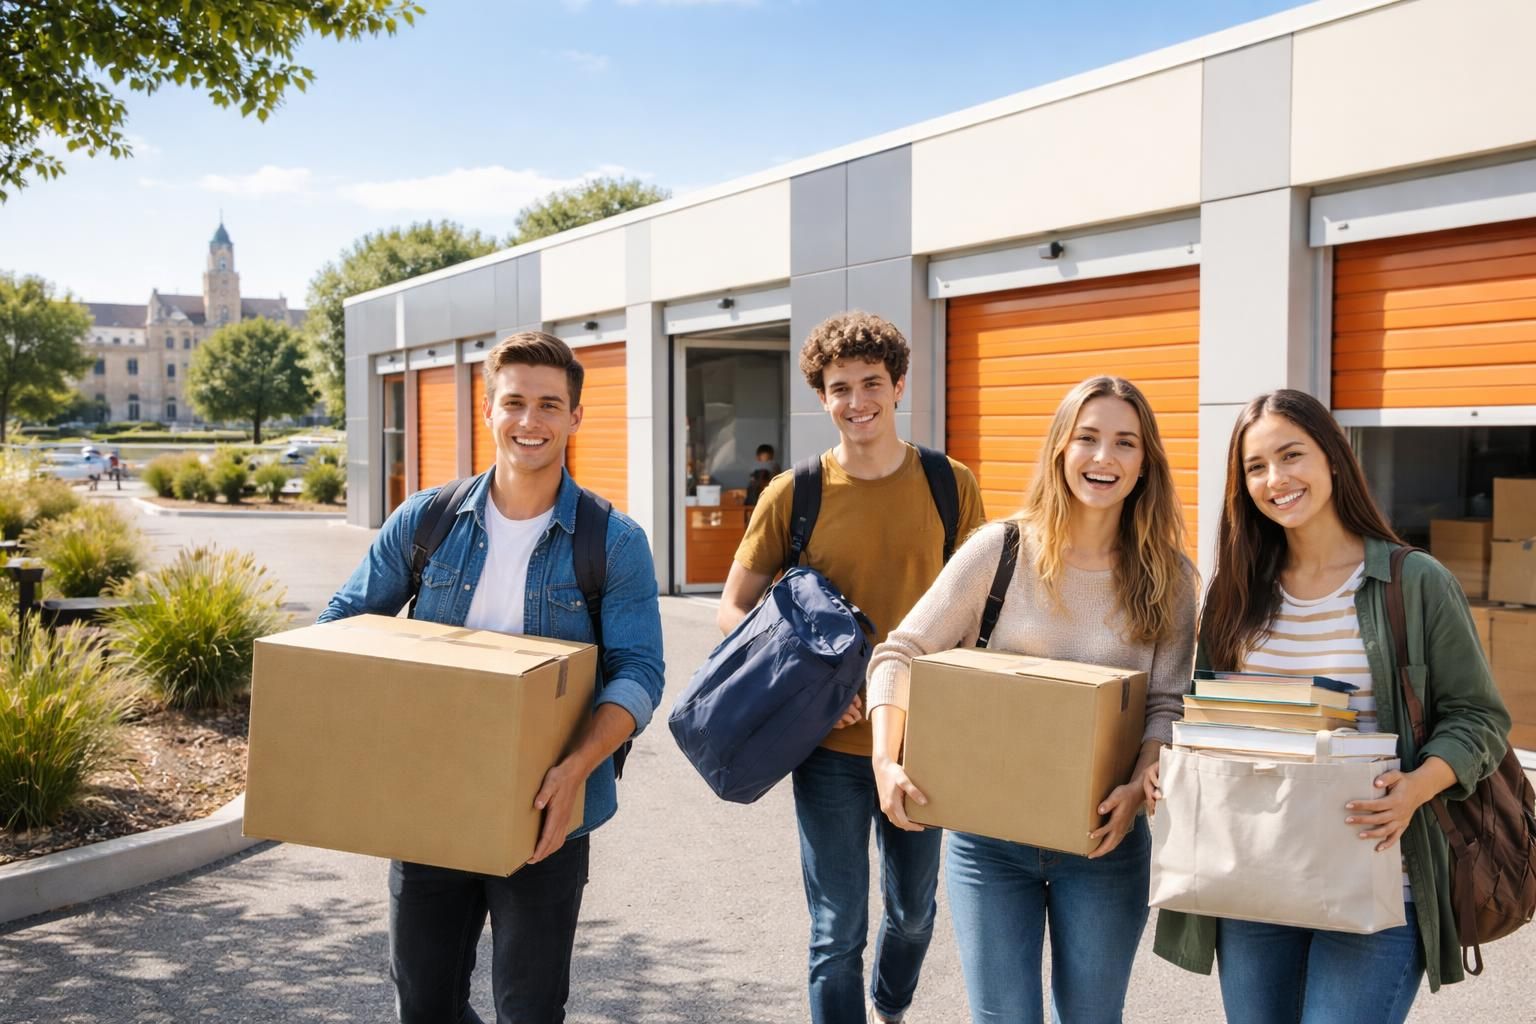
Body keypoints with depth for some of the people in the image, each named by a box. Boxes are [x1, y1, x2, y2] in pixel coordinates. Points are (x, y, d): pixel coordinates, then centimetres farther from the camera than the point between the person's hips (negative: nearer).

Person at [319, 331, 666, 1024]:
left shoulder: (614, 543, -7)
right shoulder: (425, 521, 1)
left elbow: (637, 672, -11)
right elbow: (342, 623, 7)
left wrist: (578, 766, -27)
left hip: (543, 814, -2)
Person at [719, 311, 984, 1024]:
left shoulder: (951, 485, -3)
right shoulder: (792, 495, -7)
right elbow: (733, 609, -1)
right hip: (830, 745, -2)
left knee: (913, 910, 21)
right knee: (837, 932, 4)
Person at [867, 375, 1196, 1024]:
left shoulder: (1168, 578, 0)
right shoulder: (1000, 549, -6)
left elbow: (1167, 703, -1)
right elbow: (900, 654, -6)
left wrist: (1138, 786, -19)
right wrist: (886, 763, -19)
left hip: (1104, 838, 2)